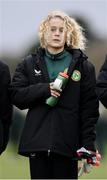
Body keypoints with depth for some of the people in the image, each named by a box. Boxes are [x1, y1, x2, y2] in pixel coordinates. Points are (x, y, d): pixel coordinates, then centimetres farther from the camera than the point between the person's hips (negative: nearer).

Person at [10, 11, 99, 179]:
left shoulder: (83, 65, 6)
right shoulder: (29, 64, 12)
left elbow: (90, 107, 2)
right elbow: (16, 95, 3)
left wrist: (89, 143, -6)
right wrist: (44, 89, -13)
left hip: (67, 142, -2)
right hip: (37, 140, 2)